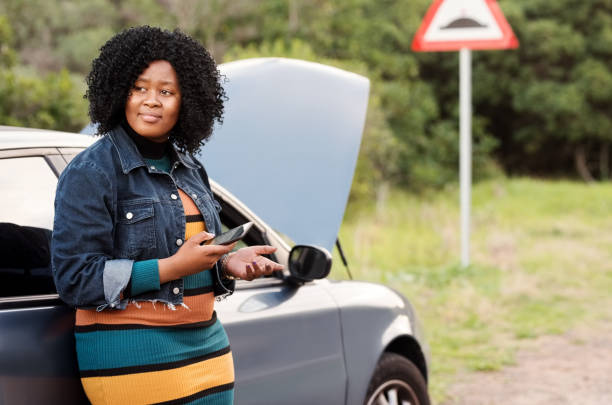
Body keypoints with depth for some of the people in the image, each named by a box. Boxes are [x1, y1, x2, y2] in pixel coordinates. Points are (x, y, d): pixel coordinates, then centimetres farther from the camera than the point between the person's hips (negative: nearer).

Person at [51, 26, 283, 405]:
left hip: (207, 348, 7)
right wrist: (172, 267, -20)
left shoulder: (190, 170, 13)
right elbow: (75, 280, -16)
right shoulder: (90, 174, -9)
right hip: (133, 359, -7)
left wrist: (228, 264, 0)